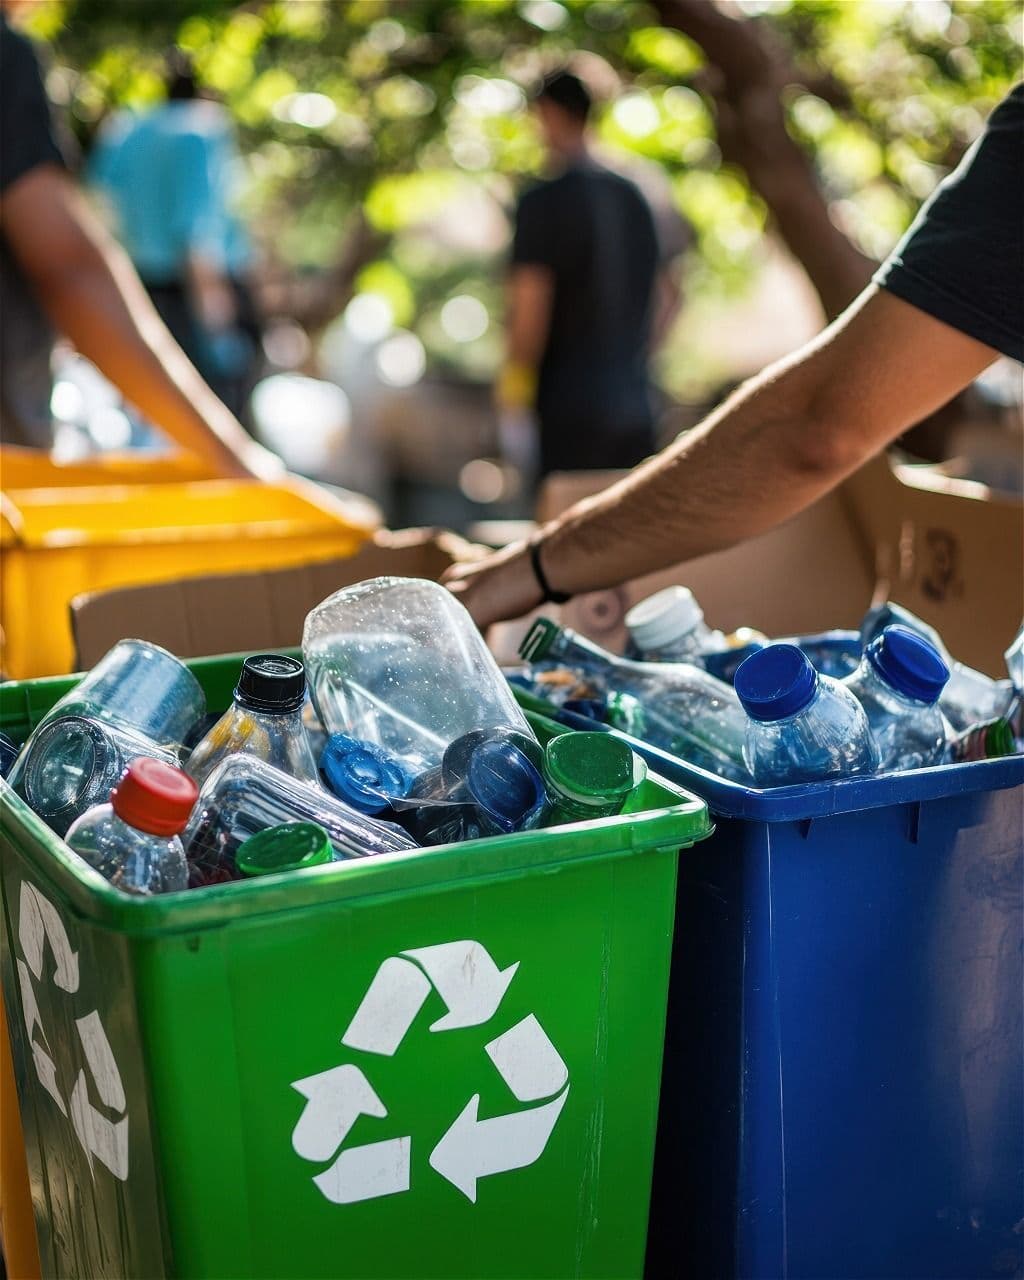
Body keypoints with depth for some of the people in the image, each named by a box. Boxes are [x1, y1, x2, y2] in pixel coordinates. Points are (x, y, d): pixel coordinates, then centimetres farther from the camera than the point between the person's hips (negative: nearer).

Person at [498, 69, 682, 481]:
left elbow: (529, 311, -13)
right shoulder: (634, 197, 13)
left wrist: (512, 404, -9)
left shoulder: (543, 202, -8)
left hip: (571, 405, -6)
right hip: (636, 408, 7)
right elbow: (661, 303, 19)